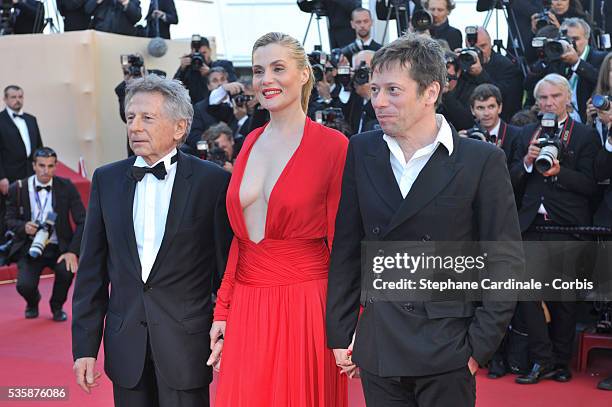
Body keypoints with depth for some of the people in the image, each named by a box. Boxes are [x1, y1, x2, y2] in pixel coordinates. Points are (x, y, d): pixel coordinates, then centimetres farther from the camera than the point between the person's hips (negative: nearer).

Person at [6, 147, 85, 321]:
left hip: (58, 248, 0)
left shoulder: (66, 187, -5)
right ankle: (33, 301, 20)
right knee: (24, 286, -23)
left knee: (67, 270, -31)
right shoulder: (18, 189, -2)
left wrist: (73, 251, -18)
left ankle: (57, 306, 5)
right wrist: (23, 227, -17)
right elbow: (10, 220, 7)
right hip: (30, 247, 0)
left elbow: (81, 222, -6)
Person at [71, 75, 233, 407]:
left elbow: (228, 267, -3)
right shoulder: (106, 179, 5)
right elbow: (92, 270, 7)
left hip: (187, 345, -3)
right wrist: (84, 345, 4)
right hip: (126, 347, 4)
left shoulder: (213, 181, -7)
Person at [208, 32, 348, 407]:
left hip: (305, 304, -5)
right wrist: (223, 311, 9)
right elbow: (241, 237, 13)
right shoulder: (251, 143, 10)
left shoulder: (332, 145, -7)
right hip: (247, 307, 5)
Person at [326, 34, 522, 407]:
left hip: (447, 346, -3)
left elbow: (505, 260, -5)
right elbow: (346, 248, 5)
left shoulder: (482, 161, -7)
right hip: (377, 344, 3)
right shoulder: (361, 152, 2)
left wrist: (482, 343, -8)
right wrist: (339, 332, 4)